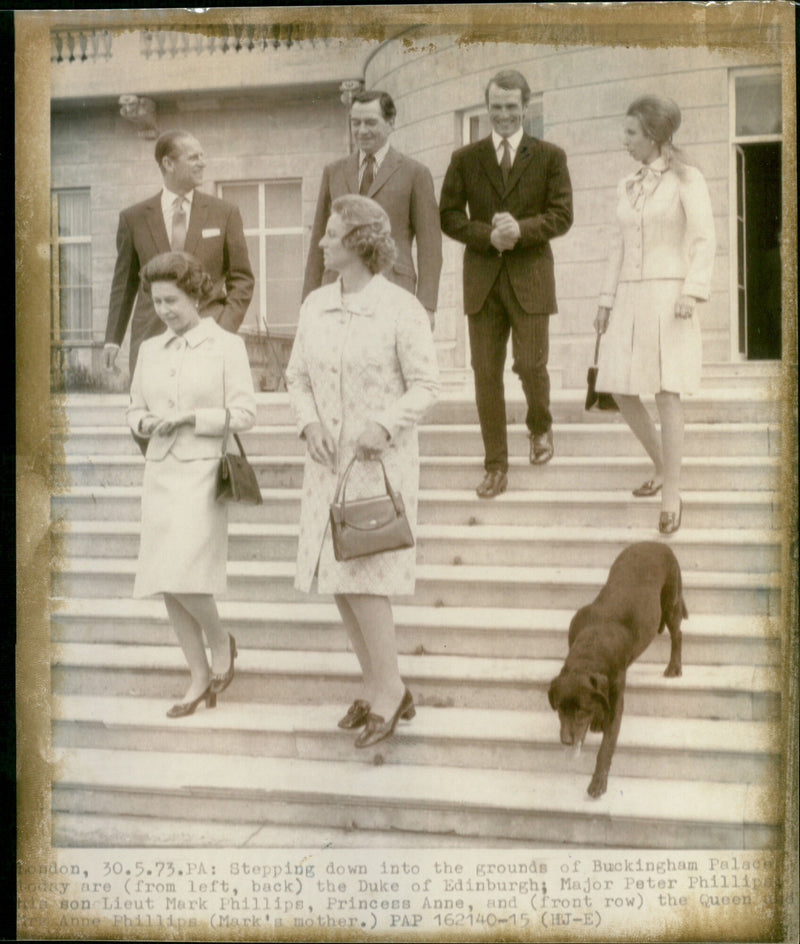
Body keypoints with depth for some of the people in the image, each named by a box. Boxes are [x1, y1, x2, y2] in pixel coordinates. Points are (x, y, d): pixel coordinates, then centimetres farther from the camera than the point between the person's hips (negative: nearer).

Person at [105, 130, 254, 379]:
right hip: (151, 337, 1)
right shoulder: (133, 218, 9)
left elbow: (242, 279, 9)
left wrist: (225, 329, -4)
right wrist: (113, 339, 7)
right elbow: (125, 283, 14)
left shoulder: (224, 213, 8)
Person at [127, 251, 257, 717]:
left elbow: (244, 414, -7)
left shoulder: (226, 346, -3)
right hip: (160, 471, 6)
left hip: (203, 472, -6)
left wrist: (190, 418, -16)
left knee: (182, 577, -16)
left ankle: (221, 640, 13)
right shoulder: (150, 350, 12)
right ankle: (201, 677, 17)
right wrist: (147, 422, -4)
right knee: (166, 583, 5)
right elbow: (136, 410, 18)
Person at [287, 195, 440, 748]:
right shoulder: (315, 306, 8)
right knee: (334, 576, 7)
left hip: (382, 458, -6)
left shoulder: (401, 309, -9)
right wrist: (309, 422, -4)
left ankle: (389, 690, 7)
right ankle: (377, 687, 22)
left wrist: (384, 426, -21)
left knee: (362, 574, -10)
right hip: (328, 458, 6)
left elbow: (425, 386, -8)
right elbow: (298, 375, 14)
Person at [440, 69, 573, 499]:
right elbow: (449, 217, 4)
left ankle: (540, 426, 30)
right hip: (482, 278, 1)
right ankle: (495, 467, 9)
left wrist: (521, 229, -18)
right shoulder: (465, 159, 8)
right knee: (486, 372, 0)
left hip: (529, 276, -1)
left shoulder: (549, 157, 5)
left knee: (531, 365, -4)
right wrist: (488, 236, -13)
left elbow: (562, 215, -1)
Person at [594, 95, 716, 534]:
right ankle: (661, 467, 23)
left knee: (666, 392, -9)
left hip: (668, 294, -6)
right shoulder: (627, 187, 16)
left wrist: (692, 291, -17)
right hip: (629, 296, 6)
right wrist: (607, 299, 14)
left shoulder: (686, 179, 0)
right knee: (619, 388, 3)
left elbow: (704, 240, -6)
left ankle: (671, 495, -3)